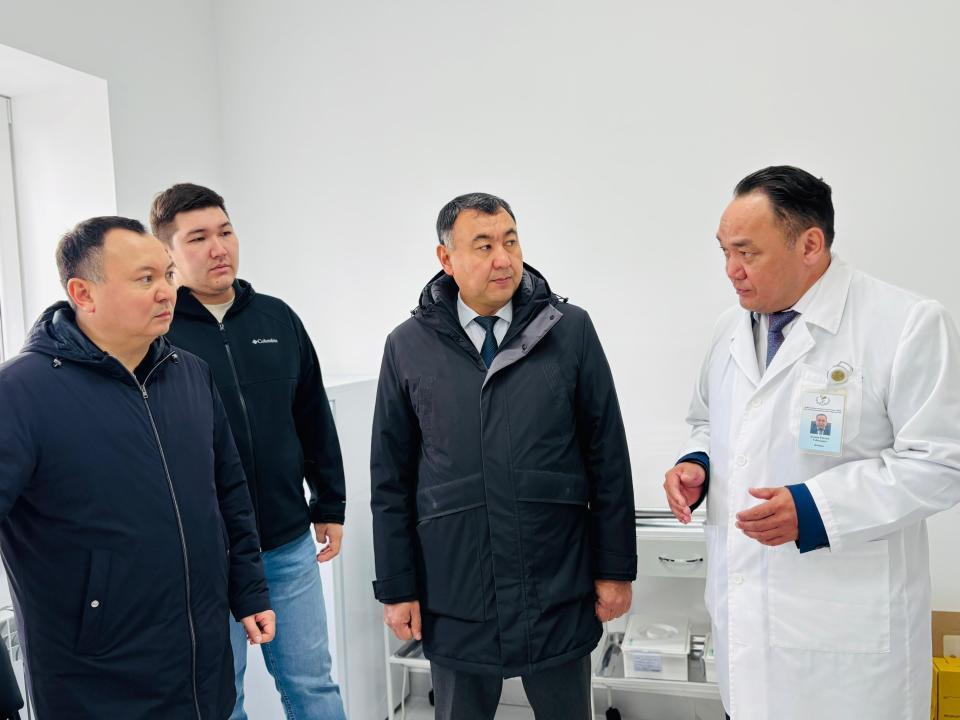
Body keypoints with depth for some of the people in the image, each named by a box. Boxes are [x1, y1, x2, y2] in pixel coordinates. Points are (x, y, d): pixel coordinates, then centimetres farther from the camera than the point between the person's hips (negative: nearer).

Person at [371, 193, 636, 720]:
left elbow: (608, 459, -1)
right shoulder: (408, 346, -3)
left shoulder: (570, 330, -5)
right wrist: (397, 587, 2)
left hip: (560, 592, 0)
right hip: (454, 595, 1)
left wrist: (615, 568, 0)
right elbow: (391, 477, 2)